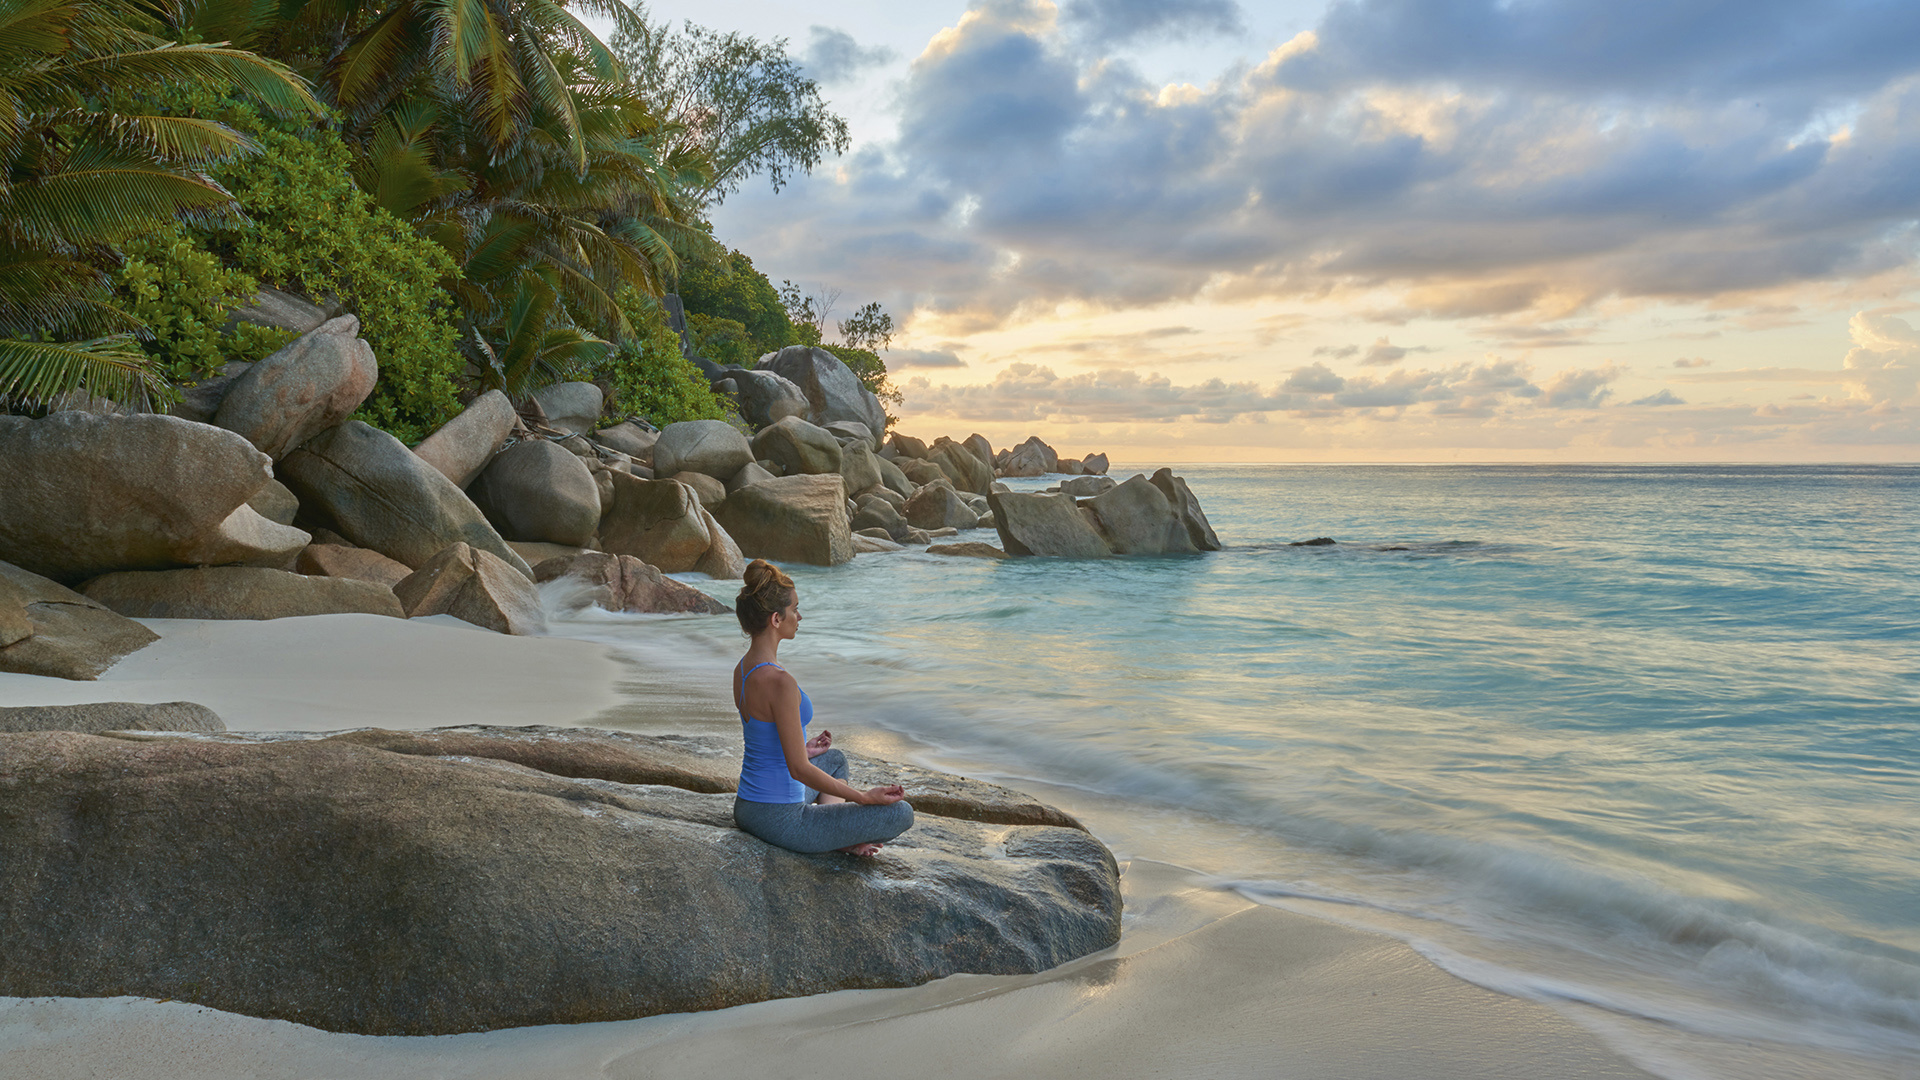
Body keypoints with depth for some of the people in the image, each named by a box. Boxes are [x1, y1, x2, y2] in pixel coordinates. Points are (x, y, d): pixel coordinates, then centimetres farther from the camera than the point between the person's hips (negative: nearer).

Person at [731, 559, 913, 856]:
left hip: (747, 808, 9)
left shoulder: (743, 668, 4)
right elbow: (799, 769, -24)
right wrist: (864, 796, -18)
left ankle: (836, 834, 15)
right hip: (781, 822, -9)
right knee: (901, 813, -4)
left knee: (835, 758, 34)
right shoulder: (779, 682, -26)